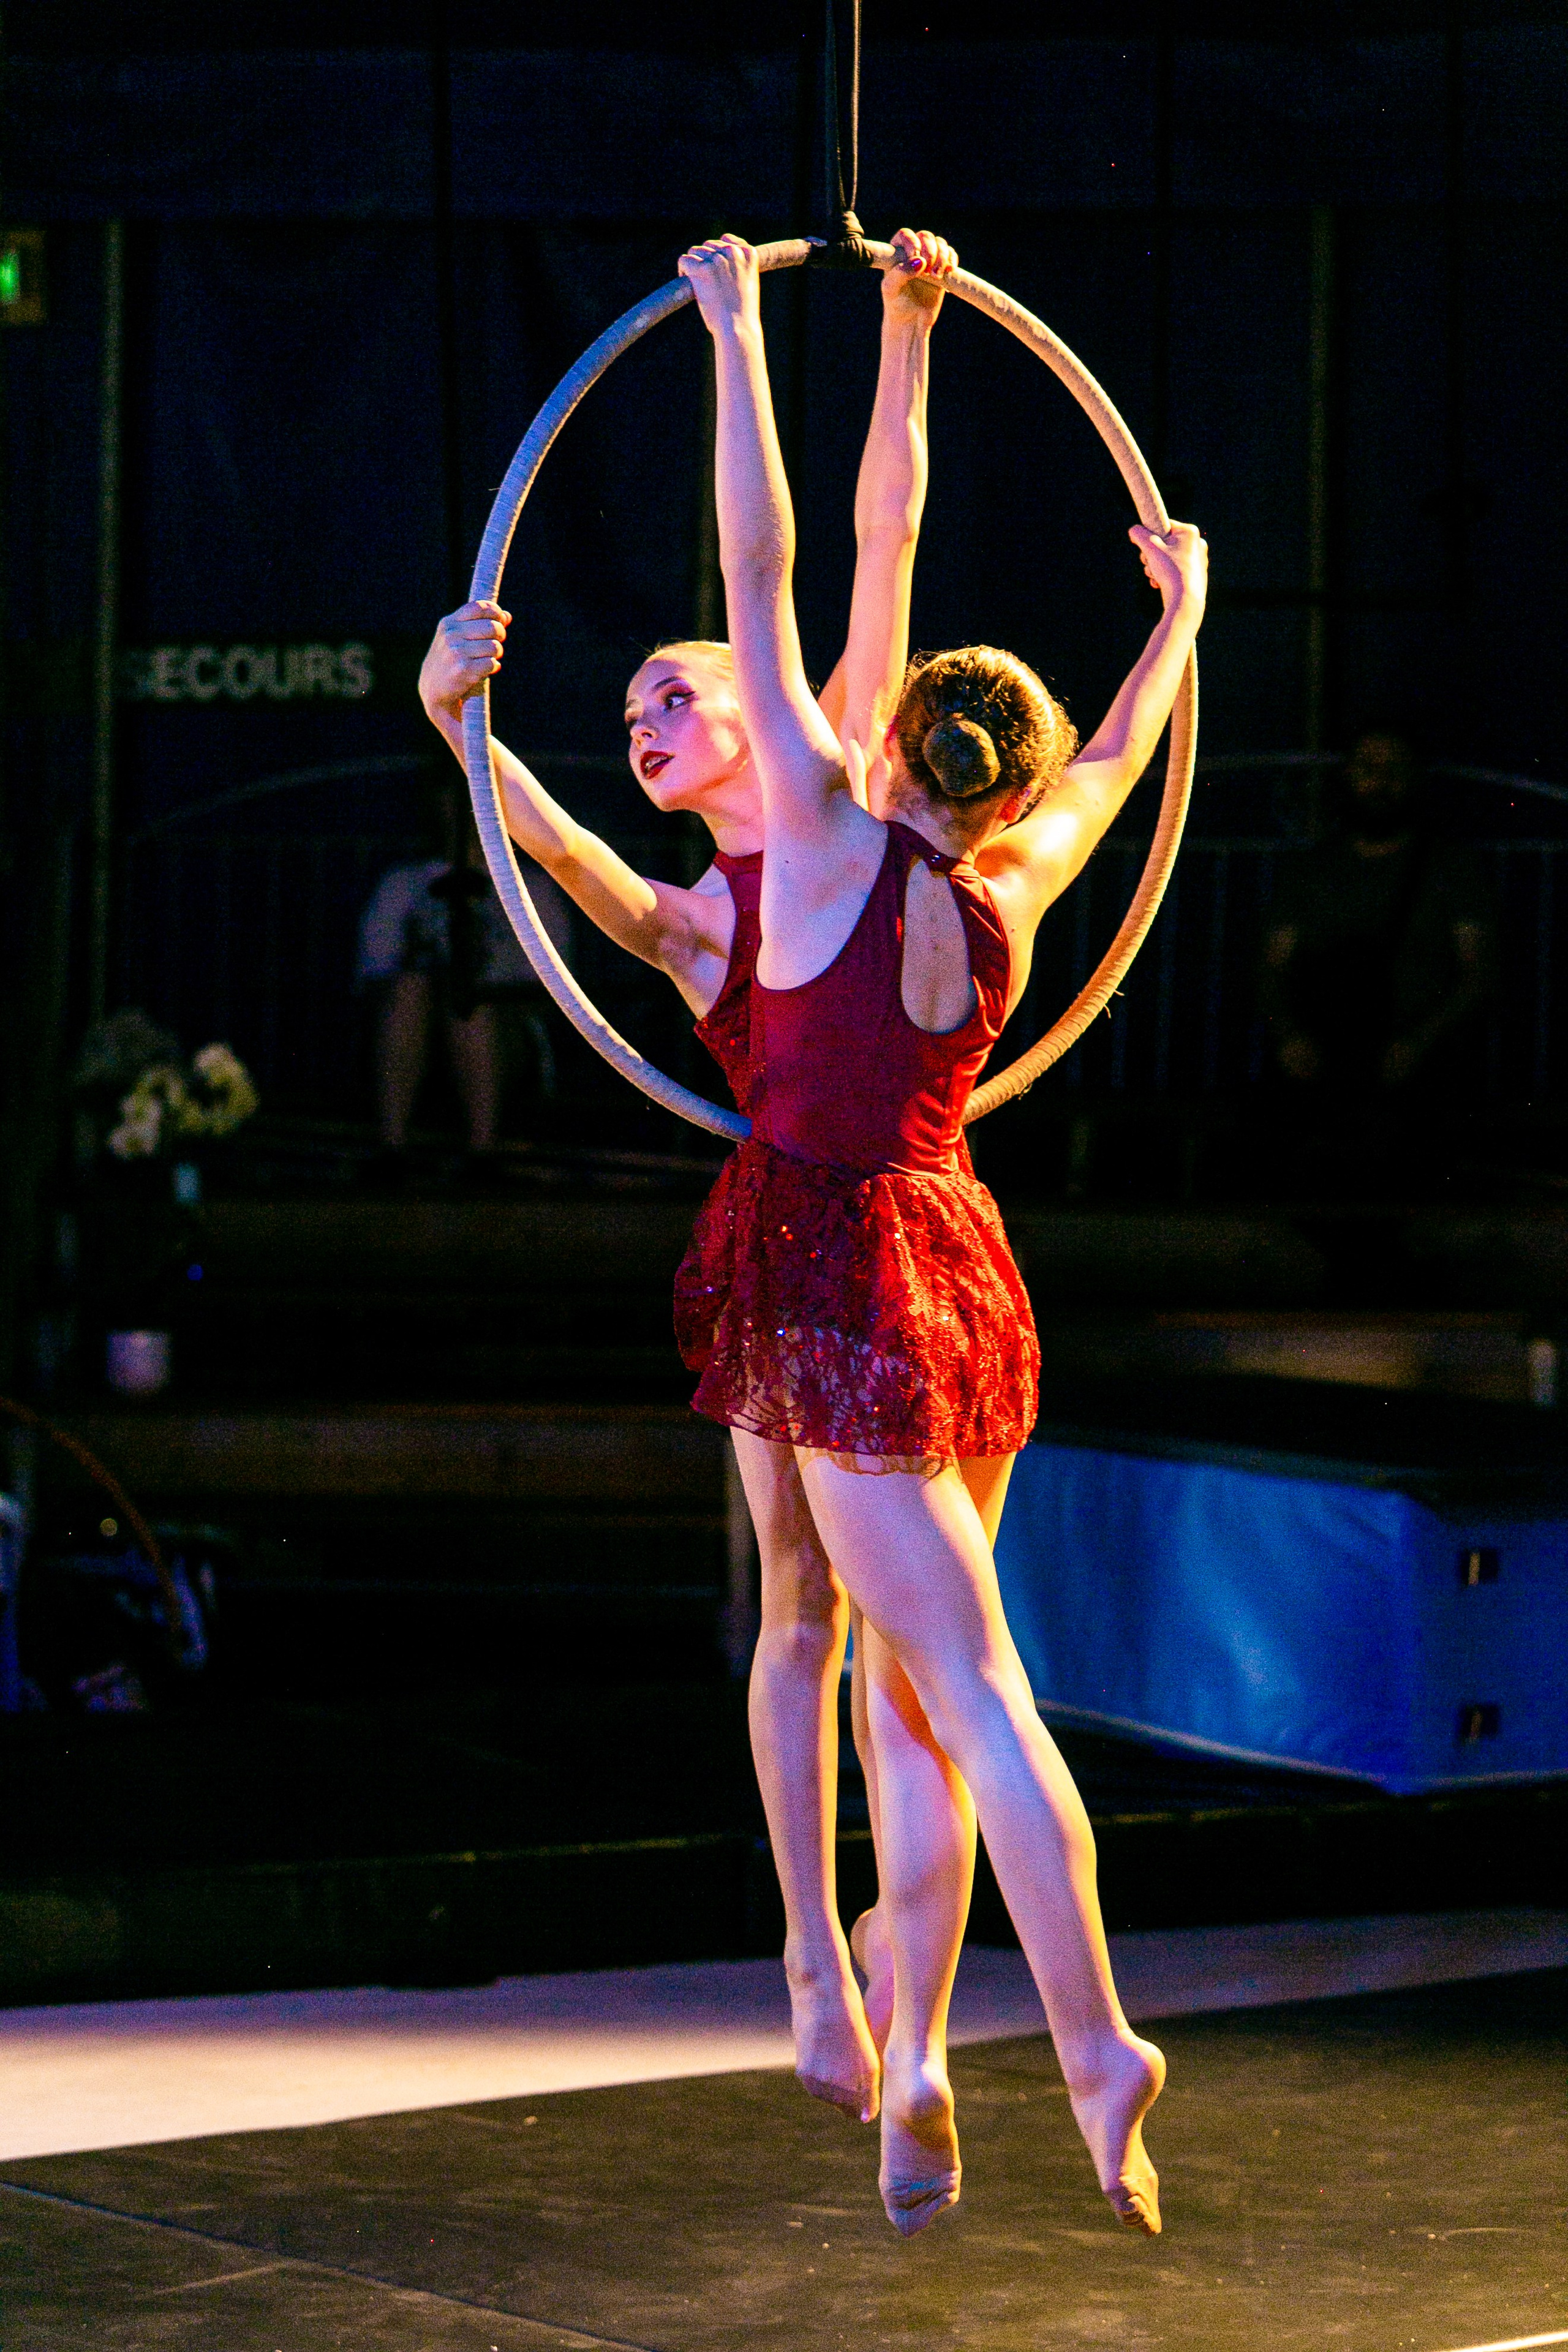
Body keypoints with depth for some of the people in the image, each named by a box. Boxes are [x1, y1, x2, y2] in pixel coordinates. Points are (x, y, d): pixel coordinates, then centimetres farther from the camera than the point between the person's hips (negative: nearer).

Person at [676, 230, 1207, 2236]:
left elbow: (760, 573, -10)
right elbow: (1115, 759, 24)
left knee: (969, 1685, -9)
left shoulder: (833, 834, -10)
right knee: (911, 1689, 12)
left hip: (843, 1275, -6)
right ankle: (913, 2066, 14)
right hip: (958, 1275, 6)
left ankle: (1095, 2044, -14)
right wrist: (1181, 613, 41)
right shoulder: (1011, 893, 4)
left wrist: (736, 330, -5)